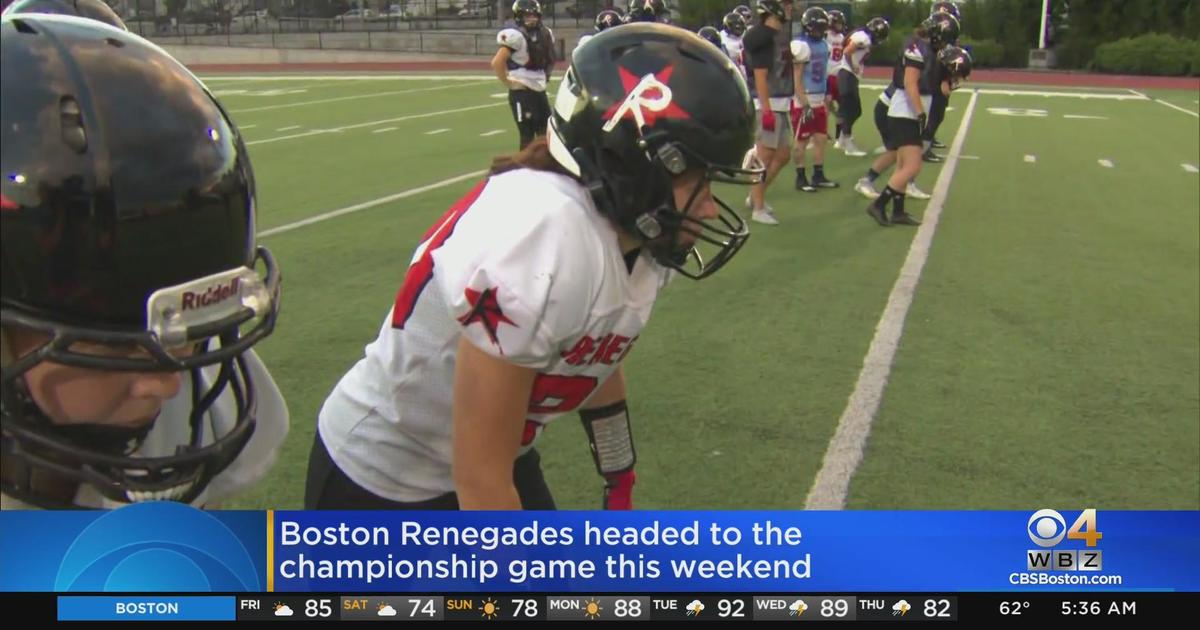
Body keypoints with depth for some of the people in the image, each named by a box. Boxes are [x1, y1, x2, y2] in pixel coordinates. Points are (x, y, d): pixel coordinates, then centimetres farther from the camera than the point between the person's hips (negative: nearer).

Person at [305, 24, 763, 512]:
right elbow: (480, 481, -29)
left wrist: (621, 496, 17)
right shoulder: (540, 243, -36)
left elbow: (598, 370, 8)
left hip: (496, 461, 7)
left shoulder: (633, 237, -11)